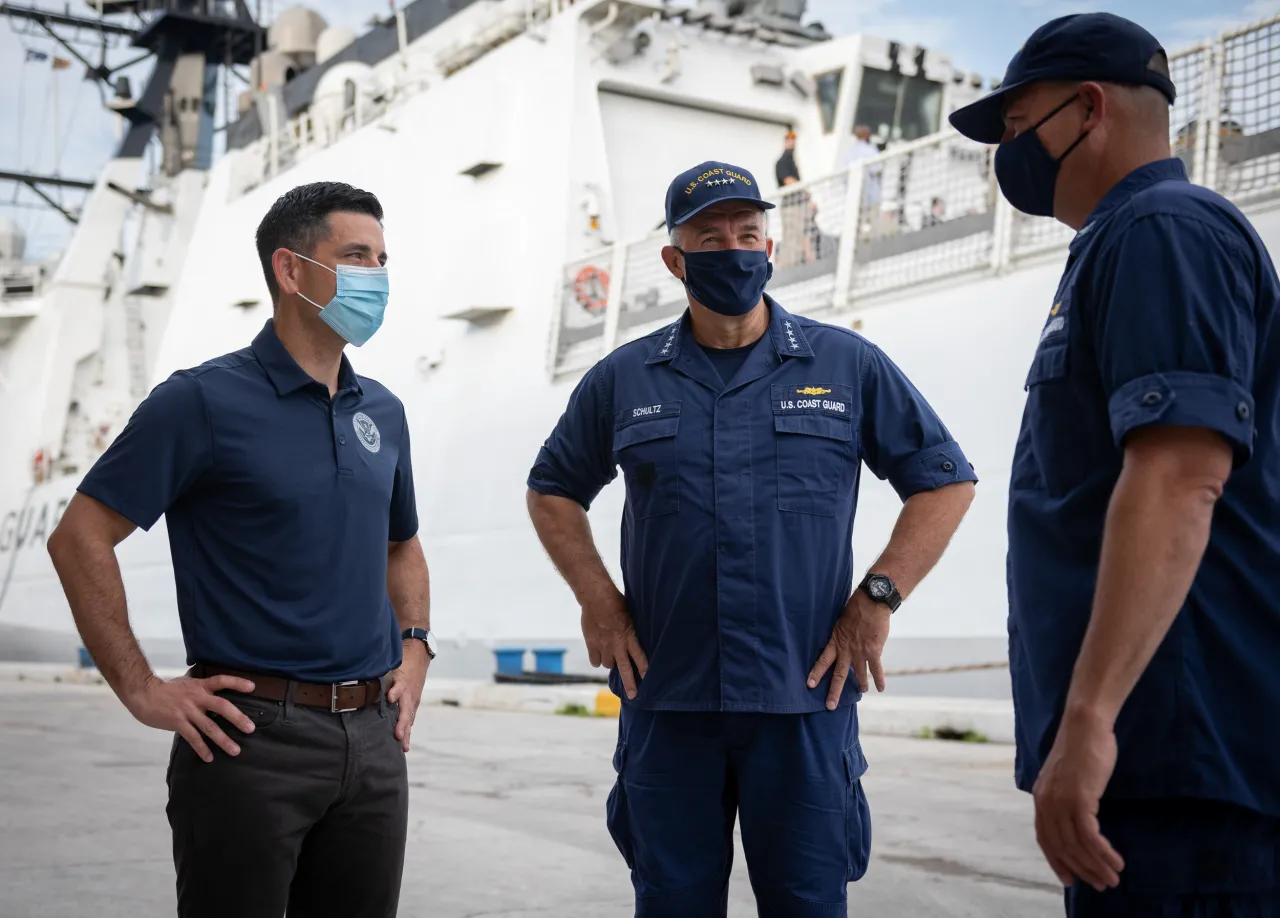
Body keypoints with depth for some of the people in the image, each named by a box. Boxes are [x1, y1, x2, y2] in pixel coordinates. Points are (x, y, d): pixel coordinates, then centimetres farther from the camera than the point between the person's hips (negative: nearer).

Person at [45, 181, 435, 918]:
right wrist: (141, 689, -10)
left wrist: (416, 648, 11)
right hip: (251, 736, -6)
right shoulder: (205, 401, -8)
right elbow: (81, 538, -9)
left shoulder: (383, 412, 11)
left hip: (373, 739, 6)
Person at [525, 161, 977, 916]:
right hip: (665, 699, 2)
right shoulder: (623, 380, 8)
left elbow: (946, 481, 7)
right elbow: (554, 490, 19)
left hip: (804, 698, -1)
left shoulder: (849, 366, 4)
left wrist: (877, 599, -3)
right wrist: (598, 601, 5)